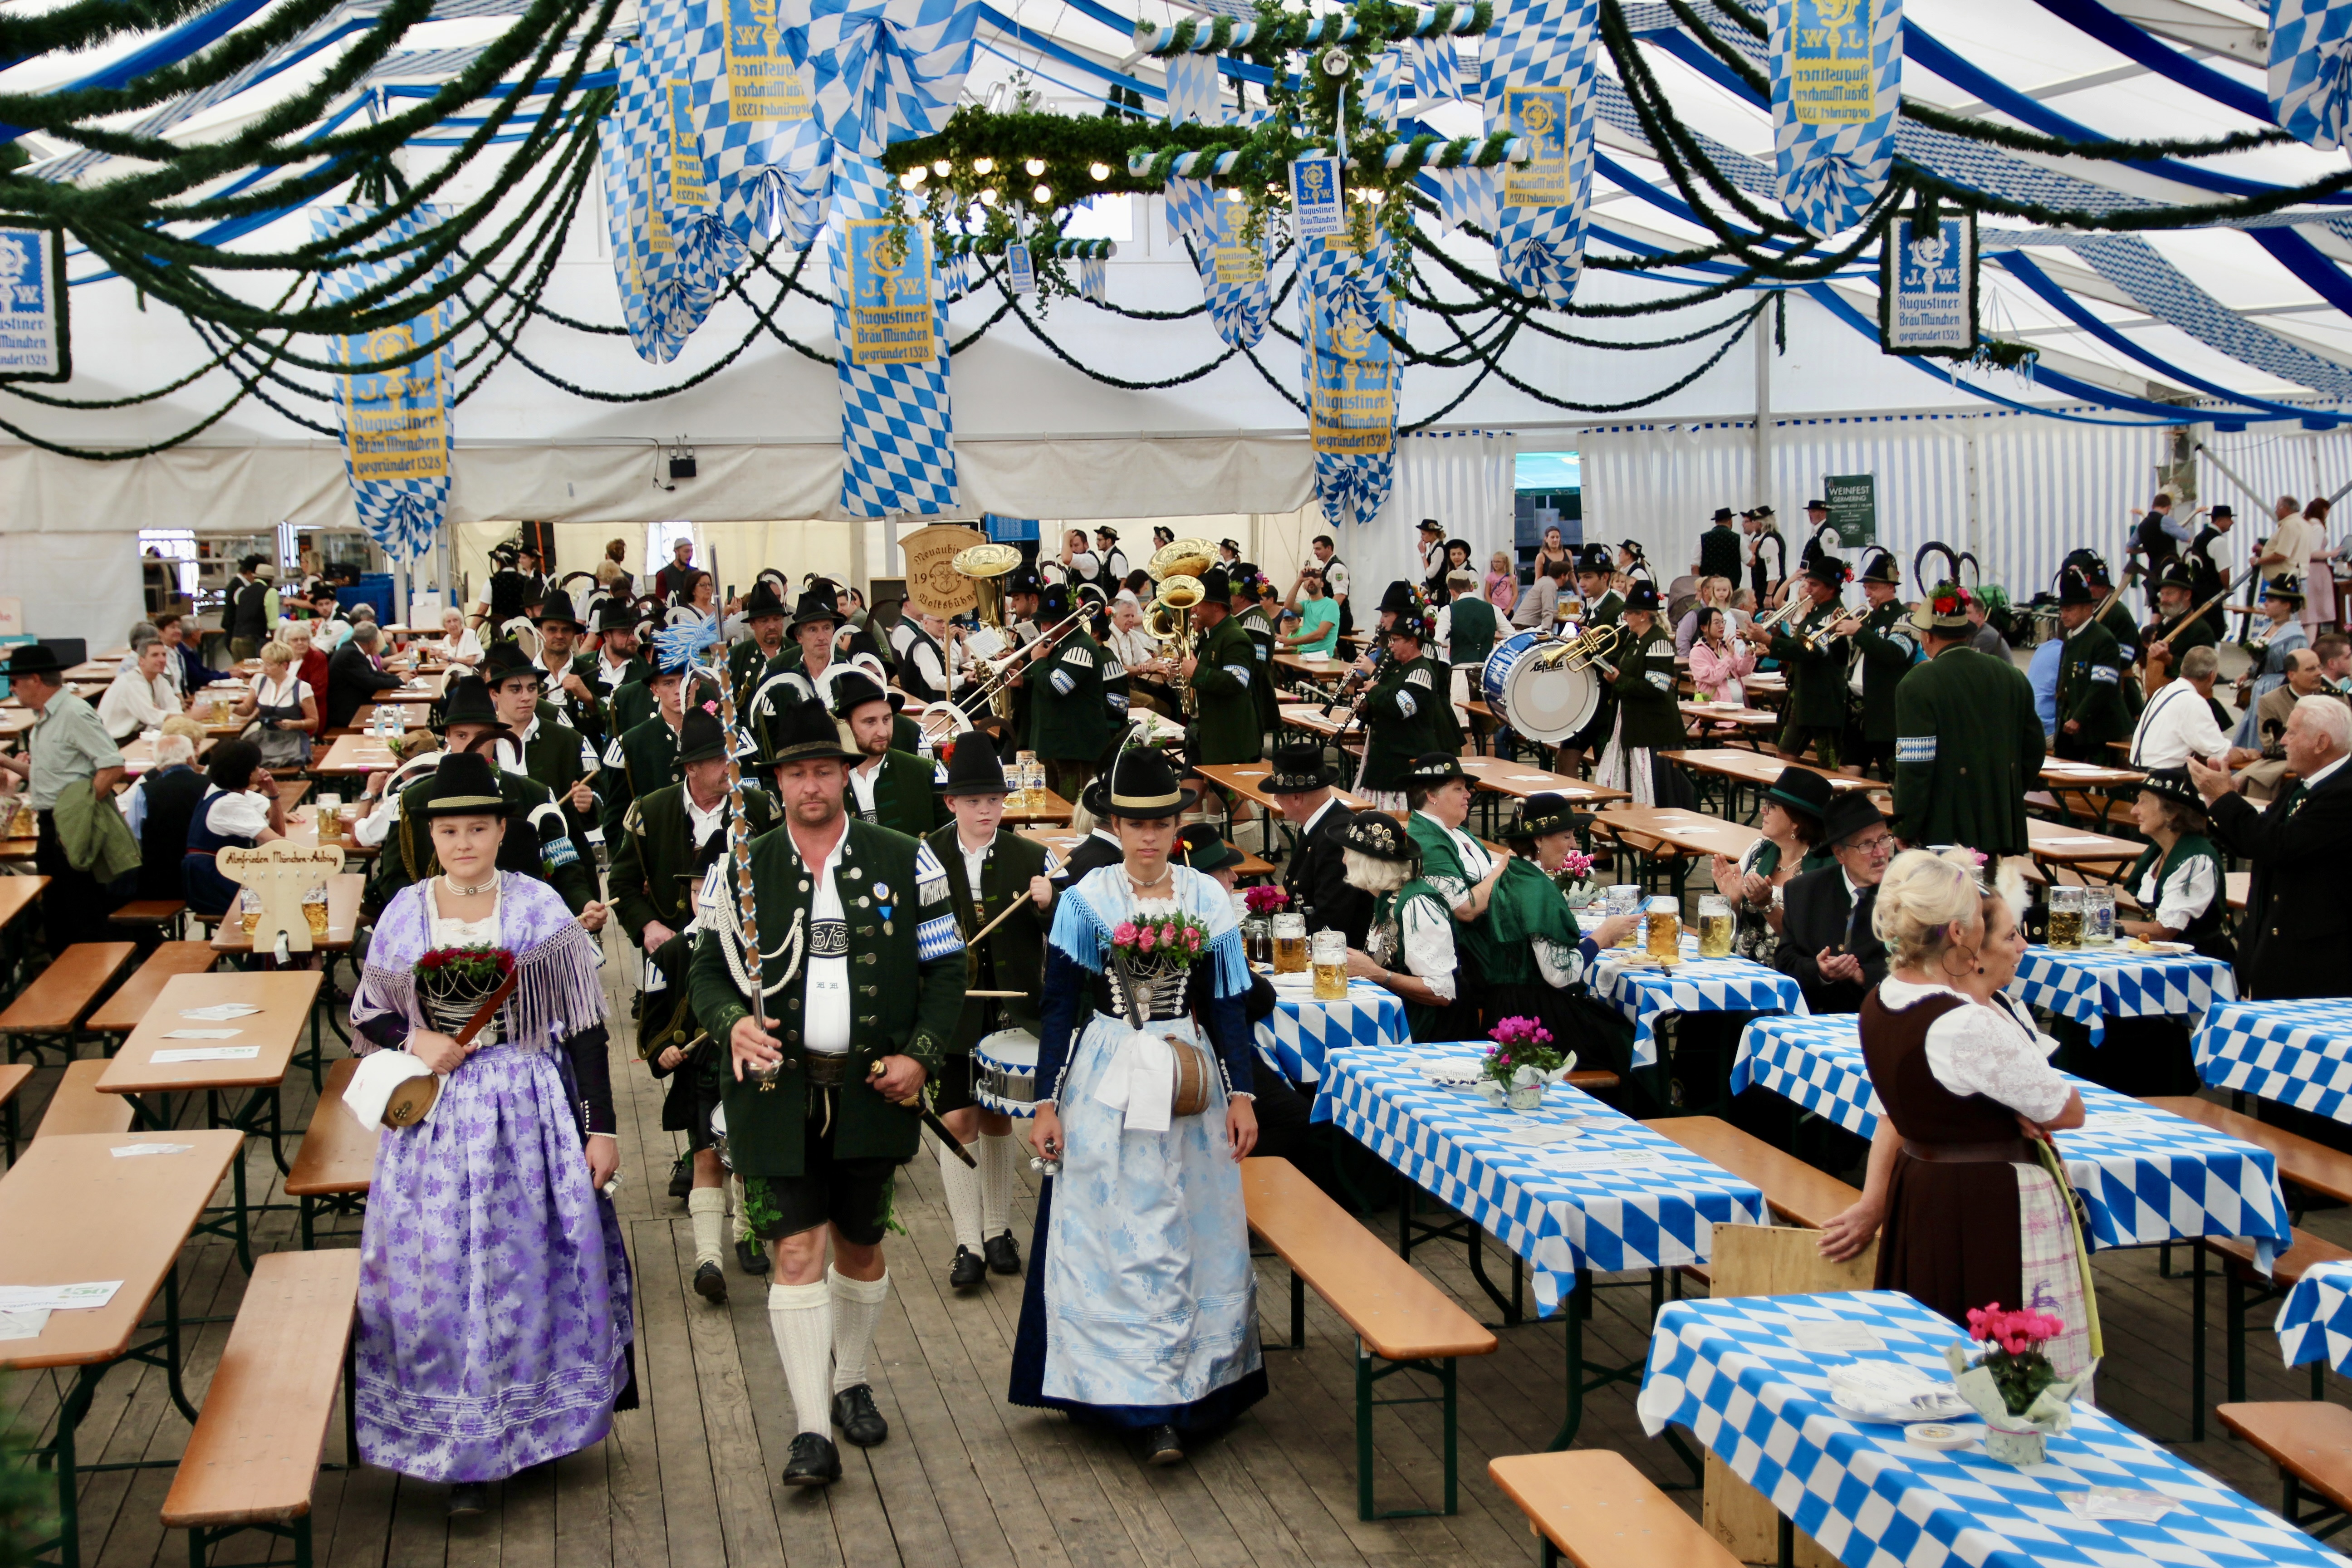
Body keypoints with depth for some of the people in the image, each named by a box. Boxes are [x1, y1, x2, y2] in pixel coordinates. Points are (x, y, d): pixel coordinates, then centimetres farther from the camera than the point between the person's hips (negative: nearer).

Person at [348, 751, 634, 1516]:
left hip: (530, 1113, -1)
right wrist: (412, 1045, -10)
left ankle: (536, 1424, 27)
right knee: (442, 1280, 1)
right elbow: (366, 1018, 12)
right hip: (437, 1117, 1)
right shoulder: (403, 915, 2)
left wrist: (600, 1127, -4)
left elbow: (584, 1026, -2)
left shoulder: (540, 909, -4)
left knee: (531, 1273, 6)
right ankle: (461, 1454, 11)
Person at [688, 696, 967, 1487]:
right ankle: (812, 1429, -3)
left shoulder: (905, 861, 2)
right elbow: (708, 971, 6)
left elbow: (945, 969, 4)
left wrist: (922, 1054, -9)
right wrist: (733, 1023, -15)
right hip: (779, 1089, -1)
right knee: (796, 1251, -7)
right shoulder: (740, 870, 2)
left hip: (873, 1090, 1)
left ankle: (852, 1383, 36)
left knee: (859, 1244, 14)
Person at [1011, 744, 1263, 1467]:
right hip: (1105, 1085, -1)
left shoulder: (1208, 899, 3)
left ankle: (1173, 1404, 11)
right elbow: (1060, 1008, 0)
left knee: (1188, 1239, 3)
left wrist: (1240, 1093, -1)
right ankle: (1136, 1400, 2)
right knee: (1110, 1241, -2)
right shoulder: (1086, 900, -2)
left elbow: (1228, 1004, 6)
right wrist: (1047, 1102, -4)